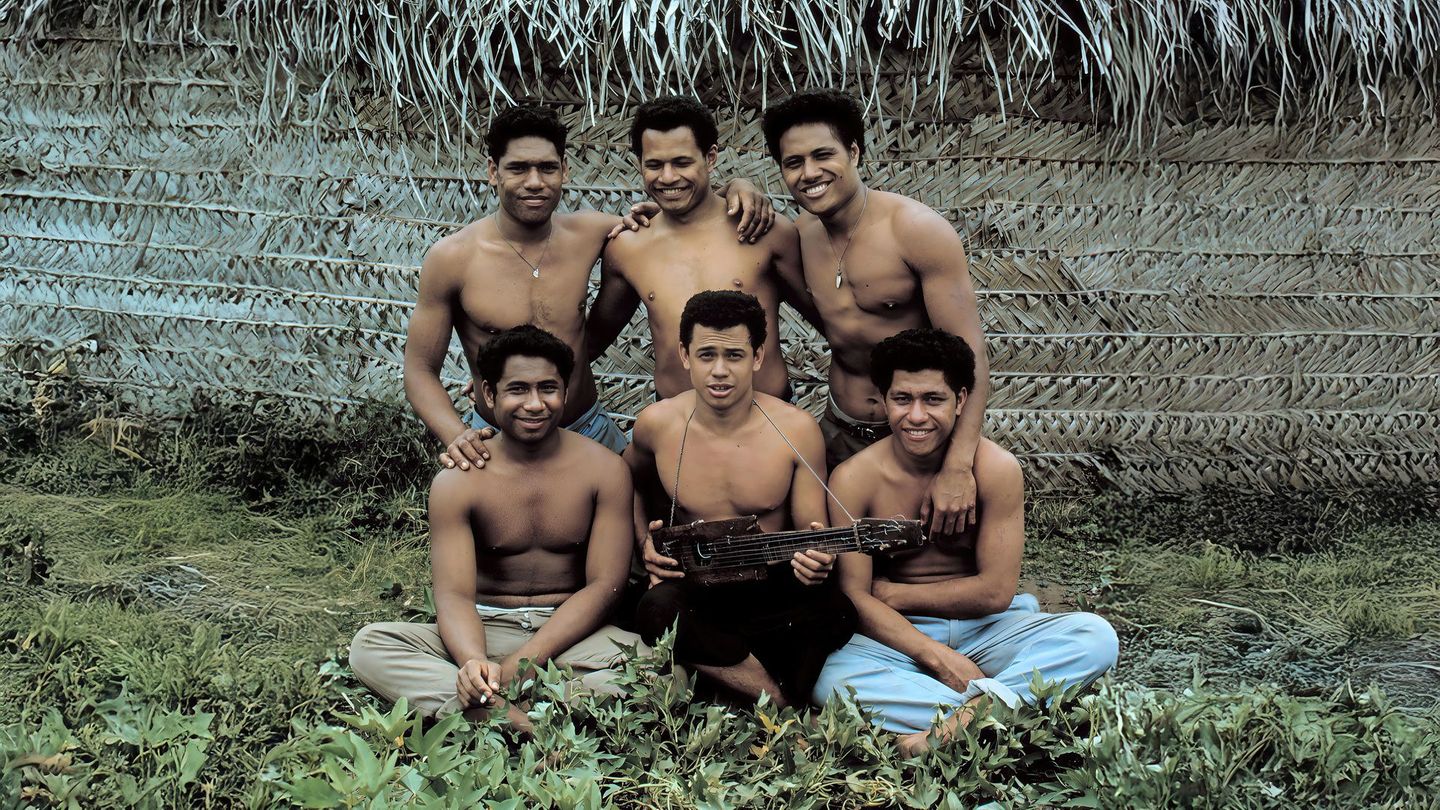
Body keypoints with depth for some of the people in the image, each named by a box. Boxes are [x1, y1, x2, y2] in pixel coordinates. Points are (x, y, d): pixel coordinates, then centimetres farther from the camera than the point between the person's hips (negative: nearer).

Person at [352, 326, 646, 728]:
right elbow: (454, 592, -10)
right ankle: (513, 718, -39)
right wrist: (474, 662, -35)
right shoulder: (457, 481, -2)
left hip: (573, 632, -1)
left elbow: (604, 584, -7)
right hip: (486, 631, 1)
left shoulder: (603, 469, -2)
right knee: (369, 645, -24)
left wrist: (519, 666, -19)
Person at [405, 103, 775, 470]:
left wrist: (734, 189, -10)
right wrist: (456, 436, -28)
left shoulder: (586, 233, -5)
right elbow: (420, 371, -9)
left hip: (590, 429, 3)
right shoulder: (451, 258, -14)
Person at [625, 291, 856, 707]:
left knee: (836, 610, -34)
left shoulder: (797, 430, -7)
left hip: (773, 589, -1)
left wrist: (816, 557, -25)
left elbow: (812, 529, 0)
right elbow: (628, 480, 21)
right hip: (691, 585, 1)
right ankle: (786, 705, -24)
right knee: (658, 609, -36)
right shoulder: (657, 424, -2)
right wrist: (645, 543, 3)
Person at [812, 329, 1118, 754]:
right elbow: (854, 597, -13)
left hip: (984, 628, 1)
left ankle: (970, 712, -41)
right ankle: (996, 702, -35)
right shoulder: (853, 480, -10)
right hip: (900, 638, -1)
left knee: (1096, 637, -25)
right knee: (831, 683, -34)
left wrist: (894, 594, -7)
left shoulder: (995, 468, -11)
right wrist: (938, 658, -24)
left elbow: (995, 591, -10)